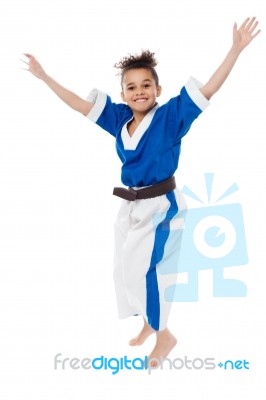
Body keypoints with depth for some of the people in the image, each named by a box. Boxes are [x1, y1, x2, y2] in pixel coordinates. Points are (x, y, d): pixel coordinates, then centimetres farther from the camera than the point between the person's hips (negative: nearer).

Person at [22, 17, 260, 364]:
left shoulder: (170, 116, -13)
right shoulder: (119, 118, 0)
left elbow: (208, 89, -19)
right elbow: (79, 104, 5)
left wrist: (236, 49, -26)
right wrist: (44, 76, 6)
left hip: (160, 207, -6)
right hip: (132, 206, 6)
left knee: (147, 270, -5)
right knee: (128, 268, 17)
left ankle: (164, 335, 20)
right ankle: (150, 323, 42)